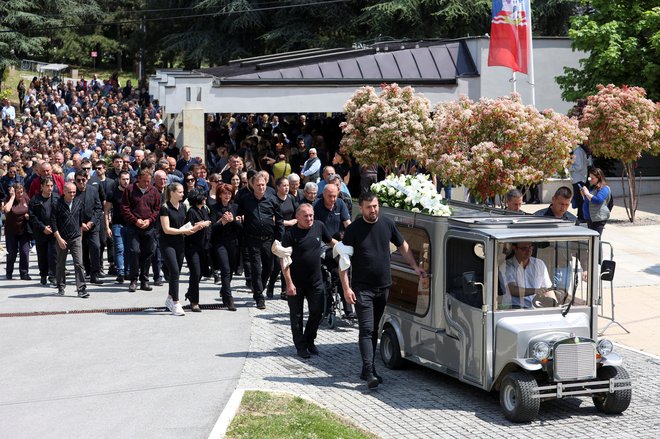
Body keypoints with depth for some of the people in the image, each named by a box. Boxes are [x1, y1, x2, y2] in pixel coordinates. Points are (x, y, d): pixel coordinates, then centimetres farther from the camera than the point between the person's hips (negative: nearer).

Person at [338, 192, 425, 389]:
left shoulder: (387, 224, 3)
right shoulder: (354, 229, -9)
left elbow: (403, 246, 18)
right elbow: (343, 260, -8)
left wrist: (415, 267, 13)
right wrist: (346, 288, -14)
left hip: (383, 287, 5)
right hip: (362, 288, -5)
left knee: (374, 329, 12)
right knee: (366, 329, -10)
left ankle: (367, 370, 21)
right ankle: (369, 373, -14)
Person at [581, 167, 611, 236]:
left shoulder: (604, 189, -10)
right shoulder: (593, 187, 18)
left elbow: (598, 200, -25)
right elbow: (587, 201, 30)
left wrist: (587, 193, -17)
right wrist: (583, 194, 11)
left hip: (598, 219, -10)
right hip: (590, 218, 10)